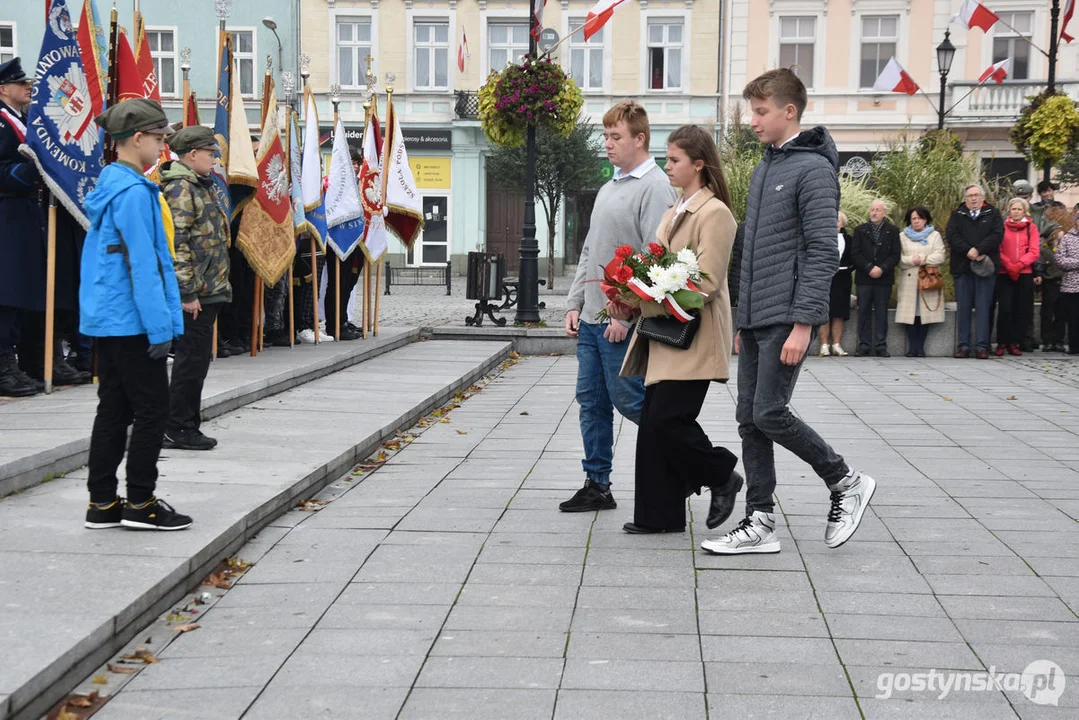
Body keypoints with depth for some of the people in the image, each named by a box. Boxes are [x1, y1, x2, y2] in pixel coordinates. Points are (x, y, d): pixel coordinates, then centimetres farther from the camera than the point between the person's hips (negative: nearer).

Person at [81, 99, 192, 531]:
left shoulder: (109, 185, 14)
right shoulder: (134, 191, -16)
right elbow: (142, 264, -19)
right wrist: (159, 325, -18)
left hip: (106, 318, 9)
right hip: (132, 320, -9)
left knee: (114, 410, 12)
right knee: (151, 409, 0)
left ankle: (103, 504, 16)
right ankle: (140, 503, 6)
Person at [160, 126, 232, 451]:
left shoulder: (199, 186, 19)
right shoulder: (180, 187, -13)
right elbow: (177, 243, -19)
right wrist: (188, 292, -21)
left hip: (207, 291, 10)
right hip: (195, 292, -10)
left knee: (196, 359, 13)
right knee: (192, 359, -5)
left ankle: (187, 427, 19)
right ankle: (177, 429, 2)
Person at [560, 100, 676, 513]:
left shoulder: (655, 187, -11)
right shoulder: (608, 189, 17)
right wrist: (574, 303, 14)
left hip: (626, 322, -9)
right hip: (591, 320, 9)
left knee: (628, 400, -5)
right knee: (591, 401, 9)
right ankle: (597, 486, 15)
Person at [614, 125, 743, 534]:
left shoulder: (714, 213, -10)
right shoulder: (675, 213, 18)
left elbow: (705, 284, -18)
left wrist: (639, 302, -21)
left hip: (693, 339, -9)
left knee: (667, 420, -11)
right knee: (654, 423, 6)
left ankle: (722, 477, 12)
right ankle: (660, 515, 12)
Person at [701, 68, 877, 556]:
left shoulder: (813, 169, -10)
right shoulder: (765, 168, 18)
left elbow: (822, 253, -16)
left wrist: (803, 324, -21)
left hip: (786, 319, -9)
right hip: (755, 320, 9)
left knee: (769, 414, -10)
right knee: (750, 420, 6)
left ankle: (846, 483, 9)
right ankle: (760, 524, 10)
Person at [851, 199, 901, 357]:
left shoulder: (893, 231, 7)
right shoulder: (860, 230, 8)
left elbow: (895, 255, 1)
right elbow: (855, 254, 1)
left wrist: (881, 269, -13)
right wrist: (869, 268, -12)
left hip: (884, 278, -1)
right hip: (864, 278, 1)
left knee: (881, 313, 1)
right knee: (864, 312, 1)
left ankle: (881, 345, 3)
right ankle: (864, 345, 5)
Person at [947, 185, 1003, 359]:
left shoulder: (992, 214, 9)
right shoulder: (957, 215, 12)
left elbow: (997, 235, -5)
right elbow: (951, 235, -3)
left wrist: (978, 250, -16)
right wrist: (968, 251, -15)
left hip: (986, 266, -1)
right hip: (962, 266, 1)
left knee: (984, 307, -2)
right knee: (963, 307, 2)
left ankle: (982, 346, -1)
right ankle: (963, 345, 6)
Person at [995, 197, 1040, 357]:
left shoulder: (1031, 228, 8)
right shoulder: (1002, 226, 6)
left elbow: (1034, 252, 0)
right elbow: (998, 250, -1)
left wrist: (1018, 265, -13)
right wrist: (1008, 266, -14)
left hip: (1024, 274, 1)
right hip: (1004, 274, -1)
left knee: (1021, 310, 1)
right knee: (1005, 309, -9)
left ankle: (1014, 343, 8)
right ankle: (1002, 343, -1)